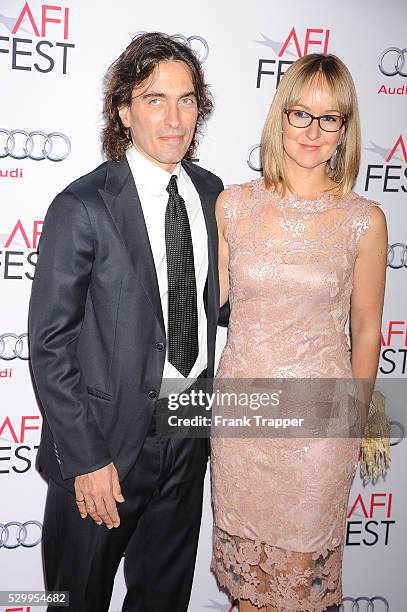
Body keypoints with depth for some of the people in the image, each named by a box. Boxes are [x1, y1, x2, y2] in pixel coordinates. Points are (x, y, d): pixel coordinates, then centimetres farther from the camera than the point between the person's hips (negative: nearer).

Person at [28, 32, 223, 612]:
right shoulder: (82, 208, -17)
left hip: (190, 428, 5)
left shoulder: (210, 190, 1)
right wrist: (85, 459, -16)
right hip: (110, 433, -4)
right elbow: (50, 345, -15)